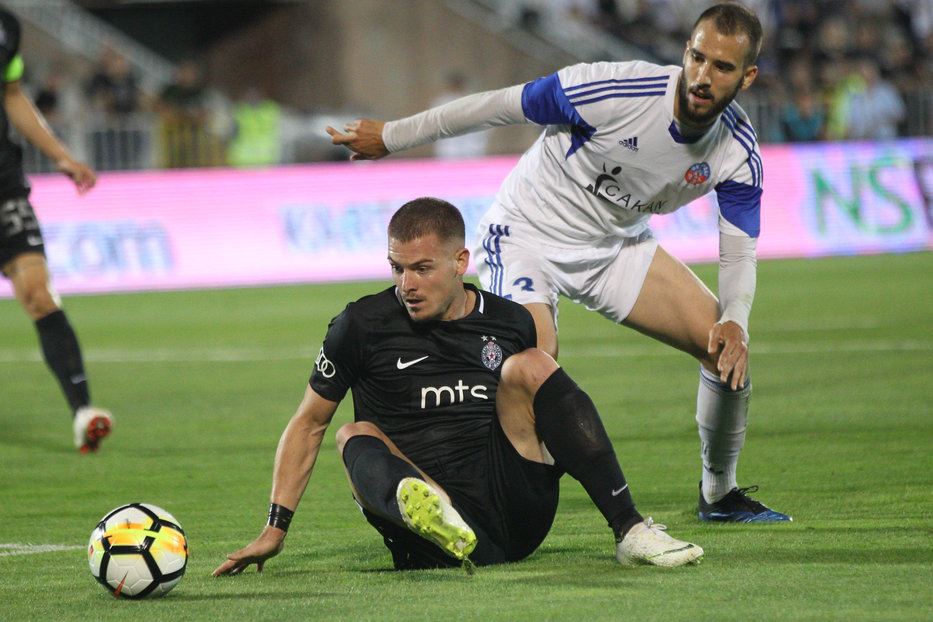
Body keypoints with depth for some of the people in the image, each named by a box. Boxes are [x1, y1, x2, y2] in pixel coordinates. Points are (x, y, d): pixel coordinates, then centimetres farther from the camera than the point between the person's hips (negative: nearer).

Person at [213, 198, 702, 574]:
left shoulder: (511, 324, 11)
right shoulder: (363, 325, 4)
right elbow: (309, 423, 11)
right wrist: (275, 529, 6)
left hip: (515, 511, 2)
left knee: (527, 367, -11)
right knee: (357, 437, -27)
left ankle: (630, 531, -21)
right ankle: (417, 506, -65)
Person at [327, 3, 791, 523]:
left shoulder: (739, 153, -15)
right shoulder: (618, 92, -30)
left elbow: (740, 252, -8)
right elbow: (502, 106, -20)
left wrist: (735, 323, -31)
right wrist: (392, 137, -12)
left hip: (616, 243, 5)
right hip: (527, 236, -5)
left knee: (729, 350, -5)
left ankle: (720, 494, 18)